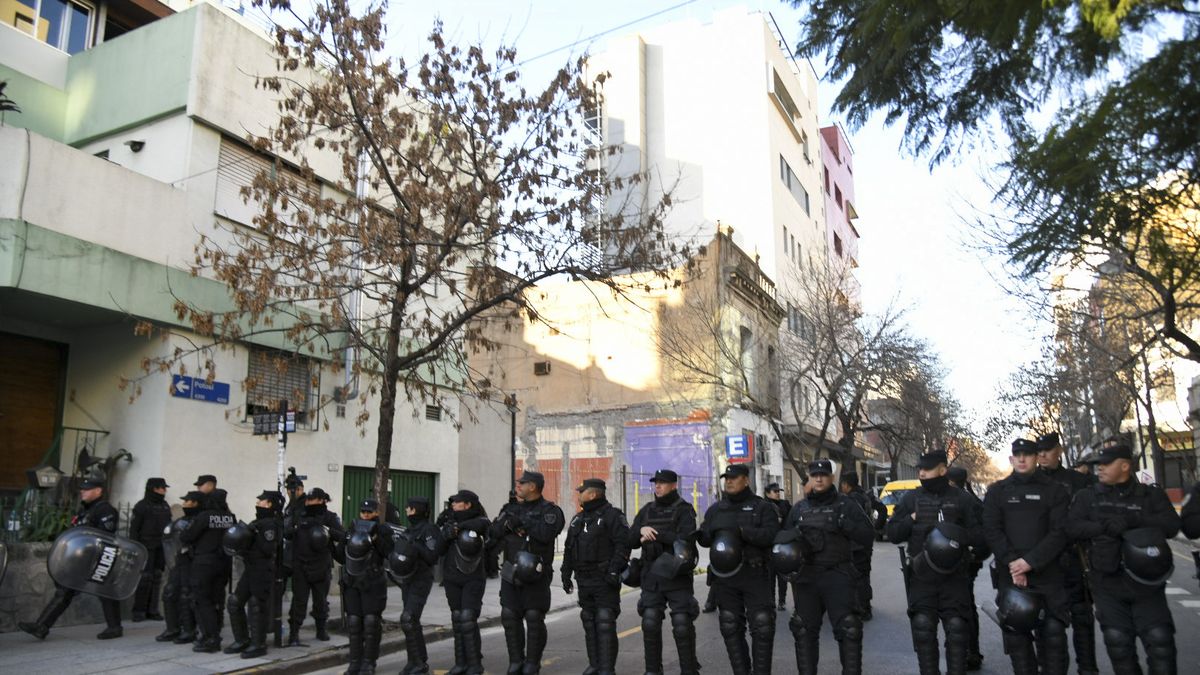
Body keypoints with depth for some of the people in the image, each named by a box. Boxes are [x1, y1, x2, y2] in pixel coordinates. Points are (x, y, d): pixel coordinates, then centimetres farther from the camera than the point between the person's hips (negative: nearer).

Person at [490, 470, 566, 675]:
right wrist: (508, 524, -11)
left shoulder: (550, 510, -5)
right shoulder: (512, 508, 15)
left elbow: (546, 533, -22)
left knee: (534, 618, -3)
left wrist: (524, 520, -15)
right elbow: (493, 531, 7)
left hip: (535, 574, -6)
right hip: (511, 573, 6)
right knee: (509, 616, 7)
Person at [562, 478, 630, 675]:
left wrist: (614, 571, -22)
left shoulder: (612, 515, -9)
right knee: (589, 622, 12)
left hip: (605, 580, -8)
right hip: (584, 581, 8)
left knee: (605, 624, -8)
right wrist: (566, 574, 16)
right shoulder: (578, 519, 16)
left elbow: (623, 544, -16)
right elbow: (569, 549, 20)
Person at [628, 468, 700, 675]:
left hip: (678, 575, -4)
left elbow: (686, 539, -18)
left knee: (682, 625, -3)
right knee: (650, 624, 2)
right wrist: (641, 529, -13)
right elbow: (631, 541, 9)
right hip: (651, 576, 4)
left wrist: (655, 534, -16)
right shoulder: (647, 511, 12)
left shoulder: (684, 510, -2)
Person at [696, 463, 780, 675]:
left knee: (762, 628, -3)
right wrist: (702, 535, -16)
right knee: (731, 628, 9)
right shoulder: (715, 510, 13)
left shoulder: (762, 507, 0)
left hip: (755, 576, -4)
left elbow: (771, 536, -14)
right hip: (725, 577, 4)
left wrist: (741, 531, -24)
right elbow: (707, 537, 8)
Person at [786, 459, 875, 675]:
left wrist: (845, 525, -21)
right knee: (804, 629, 11)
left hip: (839, 575, -4)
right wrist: (795, 533, -8)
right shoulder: (799, 508, 11)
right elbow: (782, 536, 14)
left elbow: (868, 536, -5)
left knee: (848, 629, -8)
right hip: (808, 576, 4)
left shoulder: (846, 504, 0)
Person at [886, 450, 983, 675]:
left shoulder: (961, 498, 5)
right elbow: (892, 533, 6)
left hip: (954, 575, -1)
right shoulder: (911, 498, 7)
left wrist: (958, 535, -18)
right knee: (923, 629, 1)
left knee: (957, 628, -1)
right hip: (921, 575, 1)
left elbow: (979, 535, 2)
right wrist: (911, 519, -10)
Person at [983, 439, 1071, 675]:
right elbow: (991, 531, 0)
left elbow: (1060, 532, -5)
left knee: (1053, 633, -2)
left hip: (1047, 573, -1)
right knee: (1015, 632, 4)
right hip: (1009, 574, 1)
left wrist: (1030, 561, -15)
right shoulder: (997, 492, 8)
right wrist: (1012, 562, -14)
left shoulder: (1055, 491, 5)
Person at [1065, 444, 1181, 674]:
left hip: (1146, 582, -1)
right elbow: (1072, 527, -6)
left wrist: (1132, 520, -21)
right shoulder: (1087, 496, 6)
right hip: (1108, 586, 1)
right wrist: (1104, 527, -23)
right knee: (1118, 643, 5)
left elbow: (1171, 525, -9)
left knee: (1160, 640, -4)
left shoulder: (1151, 495, 6)